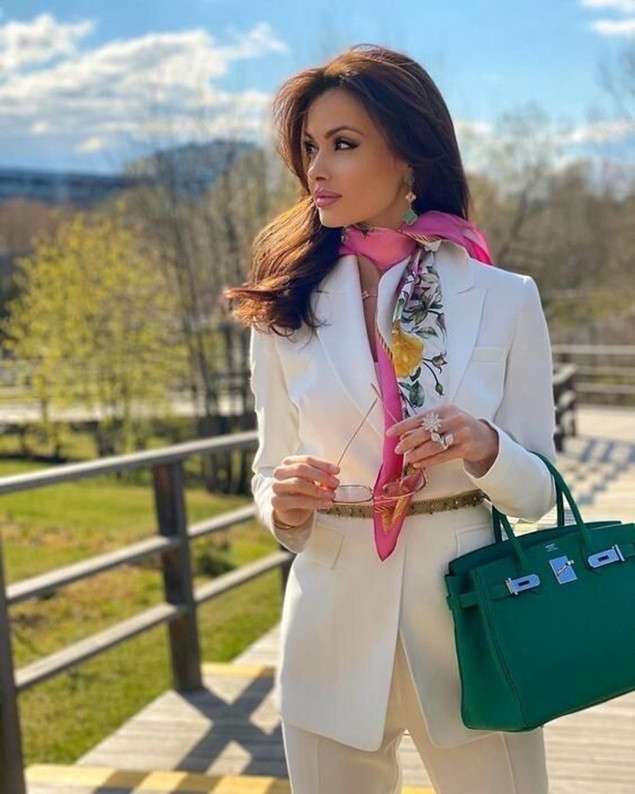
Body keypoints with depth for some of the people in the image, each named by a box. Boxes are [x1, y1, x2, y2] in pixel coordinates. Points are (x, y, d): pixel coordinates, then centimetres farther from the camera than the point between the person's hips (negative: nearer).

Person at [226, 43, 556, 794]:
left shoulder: (505, 301, -4)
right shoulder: (287, 309, -1)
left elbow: (537, 491, 0)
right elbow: (270, 472, 5)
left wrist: (484, 448, -21)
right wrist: (284, 504, -18)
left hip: (469, 626, -1)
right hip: (336, 638, 1)